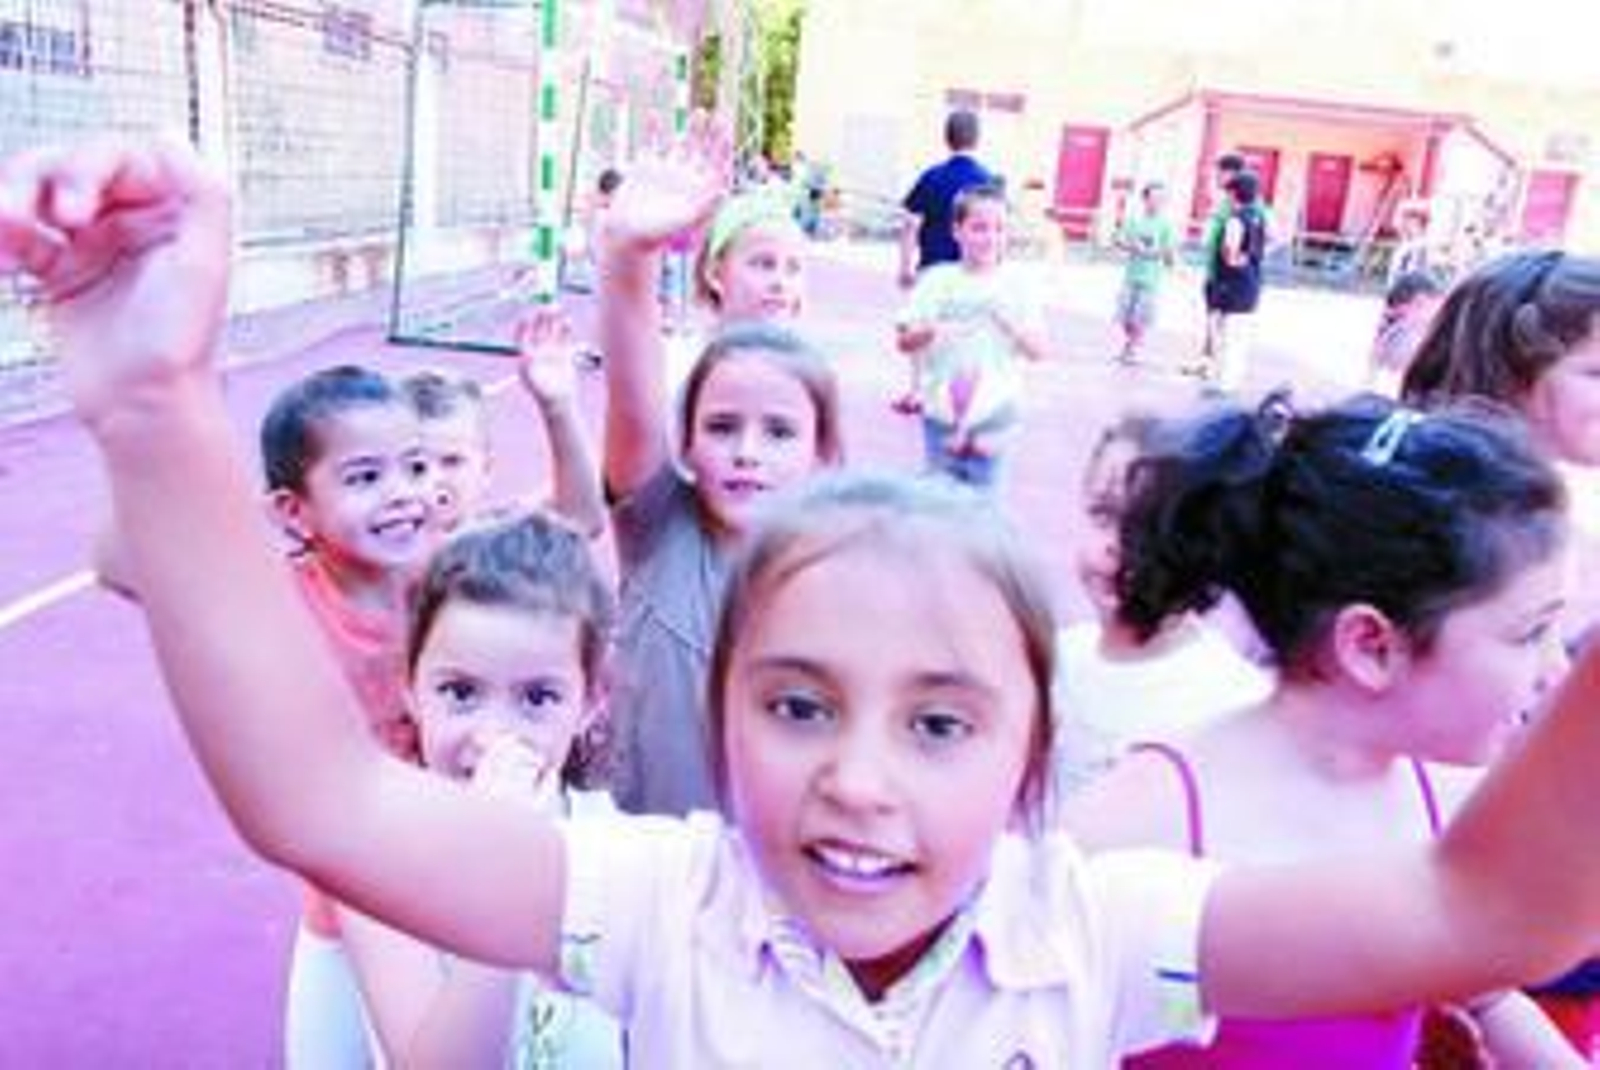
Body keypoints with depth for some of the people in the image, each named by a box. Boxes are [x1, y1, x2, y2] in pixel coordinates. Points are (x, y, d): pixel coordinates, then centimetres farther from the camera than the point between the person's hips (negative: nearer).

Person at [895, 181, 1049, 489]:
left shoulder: (1016, 285, -3)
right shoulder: (936, 280, -3)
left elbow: (1040, 350, -3)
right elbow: (904, 342, -1)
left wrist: (1010, 322, -20)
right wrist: (934, 330, -21)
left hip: (993, 418, 0)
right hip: (942, 415, 1)